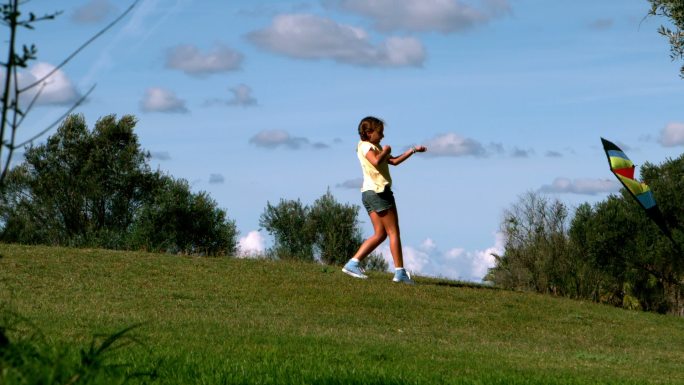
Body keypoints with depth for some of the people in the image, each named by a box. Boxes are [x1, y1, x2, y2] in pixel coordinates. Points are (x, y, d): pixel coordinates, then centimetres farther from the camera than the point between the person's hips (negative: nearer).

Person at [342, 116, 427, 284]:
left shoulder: (374, 147, 22)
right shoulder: (366, 146, -7)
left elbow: (394, 161, 26)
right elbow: (376, 161, -28)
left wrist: (413, 150, 23)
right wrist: (385, 151, -9)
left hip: (369, 193, 10)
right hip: (379, 192, -10)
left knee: (380, 234, 7)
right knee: (394, 232, -4)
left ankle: (353, 264, -2)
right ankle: (400, 272, -3)